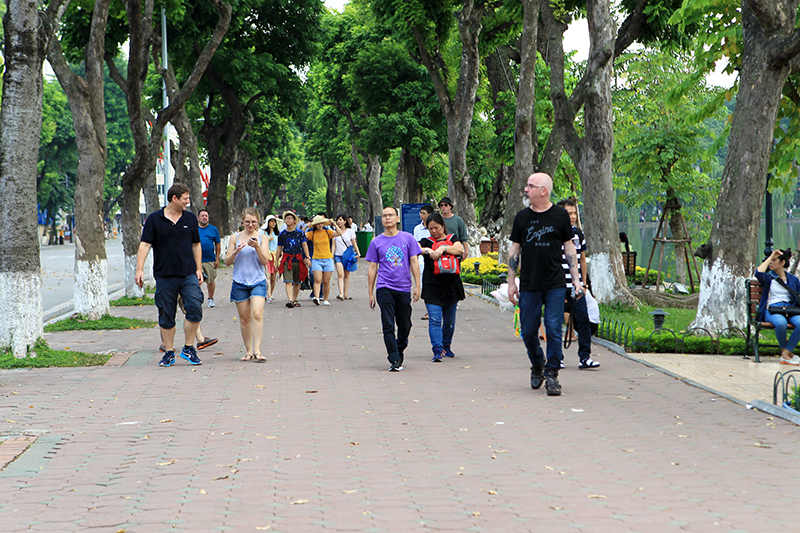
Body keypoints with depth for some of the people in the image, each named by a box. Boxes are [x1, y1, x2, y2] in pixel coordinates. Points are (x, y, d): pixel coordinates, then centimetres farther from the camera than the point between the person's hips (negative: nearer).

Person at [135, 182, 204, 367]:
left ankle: (188, 348, 3)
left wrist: (199, 269, 12)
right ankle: (169, 352, 16)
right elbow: (145, 244, -4)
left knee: (195, 309, -12)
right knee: (166, 315, 3)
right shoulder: (154, 219, -1)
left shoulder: (190, 219, 9)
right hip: (165, 276, -2)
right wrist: (139, 269, -13)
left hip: (188, 275, 2)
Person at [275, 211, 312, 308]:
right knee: (288, 282, -14)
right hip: (287, 260, -1)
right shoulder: (282, 234, 8)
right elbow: (279, 248, 12)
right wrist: (276, 261, 8)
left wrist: (307, 258, -7)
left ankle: (295, 300, 18)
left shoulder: (300, 233, 7)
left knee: (297, 282, 5)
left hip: (298, 260, 1)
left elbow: (304, 245, 4)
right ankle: (290, 300, -24)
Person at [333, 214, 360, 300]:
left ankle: (345, 294, 9)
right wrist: (332, 255, 0)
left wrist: (358, 253, -1)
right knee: (340, 274, -16)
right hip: (338, 255, 0)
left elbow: (354, 243, 9)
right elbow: (334, 245, 9)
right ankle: (341, 293, -26)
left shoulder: (350, 231, 5)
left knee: (347, 275, 4)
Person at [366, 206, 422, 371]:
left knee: (404, 325, 9)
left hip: (404, 288, 1)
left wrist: (417, 286, -2)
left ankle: (400, 351, 32)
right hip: (384, 288, -1)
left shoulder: (408, 238, 5)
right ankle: (394, 360, -8)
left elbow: (414, 263, 6)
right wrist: (371, 293, 6)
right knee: (388, 326, -9)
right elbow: (372, 268, 7)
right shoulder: (376, 242, 4)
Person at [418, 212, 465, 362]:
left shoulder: (452, 239, 10)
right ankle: (437, 350, -16)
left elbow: (460, 249, -10)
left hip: (451, 286, 2)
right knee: (434, 319, -13)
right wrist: (428, 250, -27)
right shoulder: (426, 242, 6)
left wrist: (443, 248, -22)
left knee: (449, 320, 10)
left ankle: (446, 346, 28)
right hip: (432, 287, -2)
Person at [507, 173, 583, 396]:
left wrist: (576, 278, 2)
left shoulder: (560, 215, 2)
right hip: (529, 286, 2)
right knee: (528, 331, 5)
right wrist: (511, 282, 7)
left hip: (555, 285, -2)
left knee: (554, 330, -6)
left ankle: (552, 373, 2)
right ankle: (537, 367, 28)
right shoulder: (522, 217, 6)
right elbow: (514, 250, 11)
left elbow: (569, 248, 7)